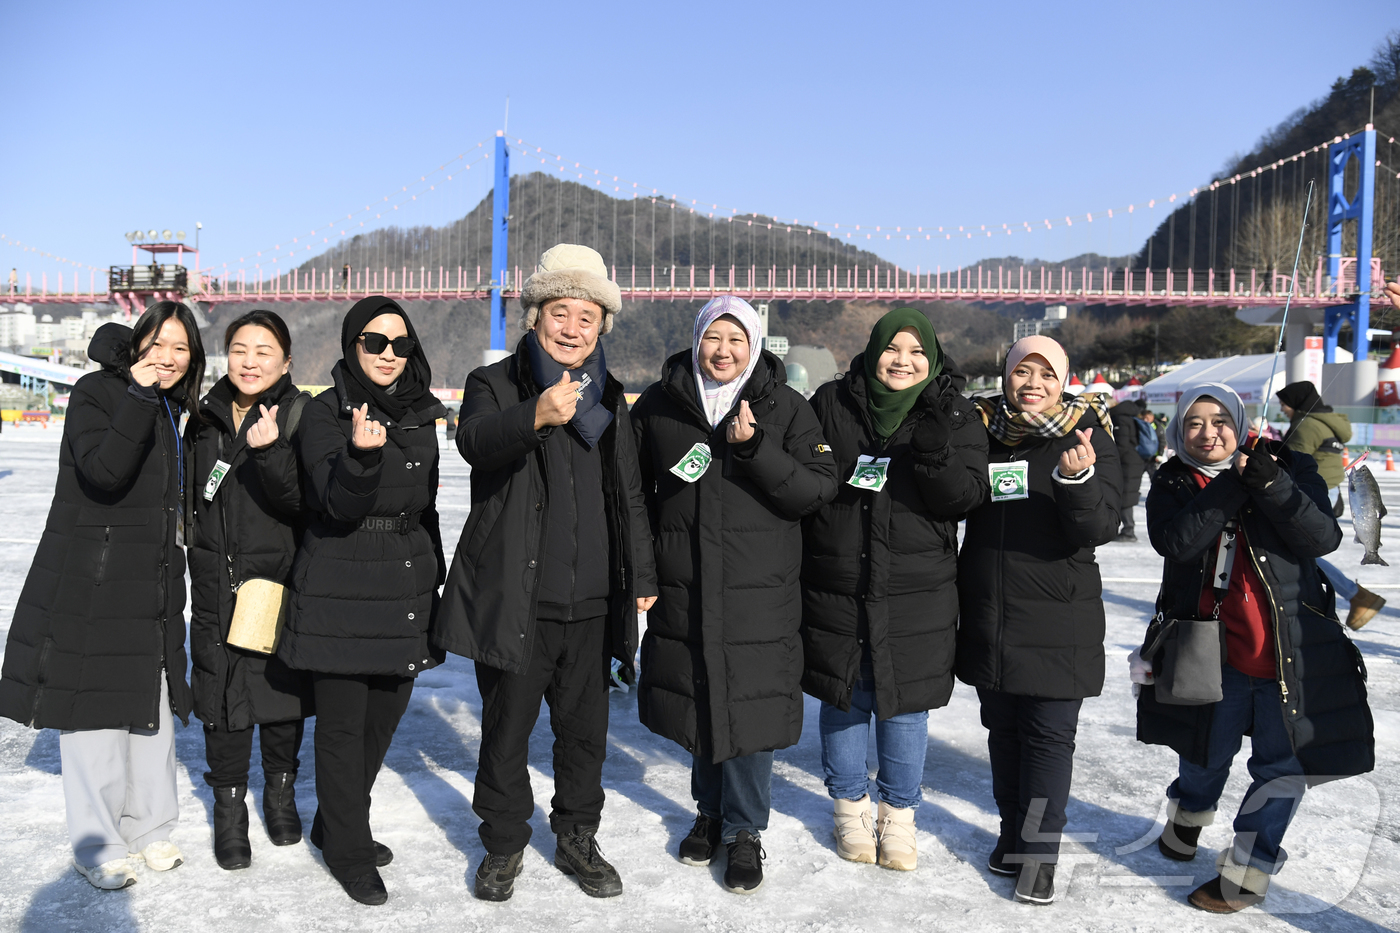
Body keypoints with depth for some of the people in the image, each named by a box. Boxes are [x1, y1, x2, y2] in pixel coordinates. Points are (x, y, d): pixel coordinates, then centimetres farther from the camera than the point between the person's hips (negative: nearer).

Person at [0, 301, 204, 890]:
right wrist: (139, 395, -28)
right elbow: (104, 472, -26)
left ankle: (147, 828, 26)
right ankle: (97, 847, 14)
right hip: (90, 584, -7)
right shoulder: (96, 393, -9)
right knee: (94, 710, 0)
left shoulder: (172, 409, 13)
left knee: (154, 704, 12)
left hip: (152, 587, 7)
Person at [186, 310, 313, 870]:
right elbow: (189, 498, 18)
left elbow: (308, 502, -16)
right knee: (222, 692, 4)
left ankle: (280, 790, 31)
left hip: (284, 577, -2)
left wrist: (270, 453, -31)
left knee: (284, 685, 10)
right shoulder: (206, 415, 6)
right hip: (217, 582, 3)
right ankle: (229, 805, 20)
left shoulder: (301, 415, -7)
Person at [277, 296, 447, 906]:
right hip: (339, 590, -6)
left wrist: (433, 581, 19)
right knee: (342, 724, 1)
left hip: (406, 586, 6)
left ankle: (336, 824, 35)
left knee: (385, 715, 14)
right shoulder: (325, 413, -8)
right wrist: (361, 454, -40)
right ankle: (348, 851, 18)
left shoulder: (420, 415, 9)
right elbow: (338, 503, -21)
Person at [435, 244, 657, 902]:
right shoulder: (495, 383, 0)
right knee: (506, 729, 8)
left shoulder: (609, 397, 13)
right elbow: (474, 442, -24)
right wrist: (535, 416, -42)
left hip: (592, 601, 4)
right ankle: (503, 844, 27)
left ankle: (577, 838, 32)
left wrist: (642, 577, 17)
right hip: (515, 599, -3)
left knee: (585, 727, 14)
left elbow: (629, 496, 19)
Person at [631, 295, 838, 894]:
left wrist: (754, 448, -20)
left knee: (748, 705, 1)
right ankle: (710, 811, 35)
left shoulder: (786, 408, 0)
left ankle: (745, 831, 20)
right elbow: (634, 490, 12)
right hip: (682, 591, 3)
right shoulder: (658, 405, 5)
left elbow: (818, 490, -8)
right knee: (697, 699, 14)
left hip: (758, 594, -2)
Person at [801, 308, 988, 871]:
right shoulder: (830, 405, 1)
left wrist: (936, 450, -25)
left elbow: (965, 497, -10)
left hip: (916, 592, 0)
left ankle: (899, 812, 28)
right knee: (843, 698, 11)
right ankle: (849, 804, 32)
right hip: (835, 587, 1)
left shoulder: (955, 417, 1)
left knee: (904, 703, 8)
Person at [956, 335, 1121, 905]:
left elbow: (1100, 528, -15)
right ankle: (1013, 831, 31)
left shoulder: (1089, 436, -5)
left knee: (1049, 735, 1)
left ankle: (1040, 851, 14)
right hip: (988, 616, 3)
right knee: (1003, 729, 15)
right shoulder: (980, 429, 2)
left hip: (1059, 621, -3)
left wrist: (1076, 479, -33)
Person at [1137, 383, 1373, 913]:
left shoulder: (1289, 468, 0)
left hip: (1293, 647, -1)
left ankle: (1245, 873, 21)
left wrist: (1272, 486, -25)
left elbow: (1324, 537, -12)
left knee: (1281, 764, 6)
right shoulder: (1172, 485, 1)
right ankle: (1187, 821, 47)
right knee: (1205, 752, 18)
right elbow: (1174, 542, -18)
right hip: (1213, 650, 1)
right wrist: (1231, 486, -24)